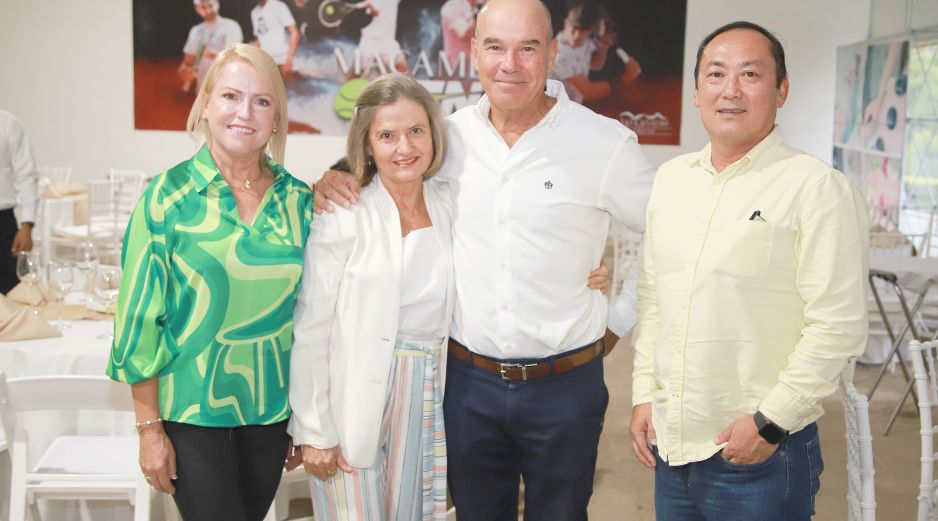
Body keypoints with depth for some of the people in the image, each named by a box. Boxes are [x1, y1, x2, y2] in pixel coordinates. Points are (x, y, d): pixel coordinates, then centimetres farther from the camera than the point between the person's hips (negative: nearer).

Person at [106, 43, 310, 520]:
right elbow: (141, 313, -7)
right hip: (191, 408, -3)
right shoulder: (169, 195, -9)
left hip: (271, 408, 4)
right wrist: (149, 428, -8)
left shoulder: (297, 199, 0)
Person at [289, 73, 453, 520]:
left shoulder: (449, 205, 5)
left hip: (427, 401, 5)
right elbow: (310, 332, -10)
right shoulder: (343, 217, -11)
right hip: (353, 405, -4)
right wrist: (314, 430, -10)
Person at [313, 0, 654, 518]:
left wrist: (619, 321, 1)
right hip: (468, 380, 3)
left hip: (565, 384, -2)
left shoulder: (606, 143, -8)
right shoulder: (451, 135, 0)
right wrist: (336, 179, -4)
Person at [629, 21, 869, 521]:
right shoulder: (670, 178, 7)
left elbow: (838, 326, -14)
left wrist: (770, 422, -14)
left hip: (762, 454, -5)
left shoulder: (816, 187, -12)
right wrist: (644, 394, 9)